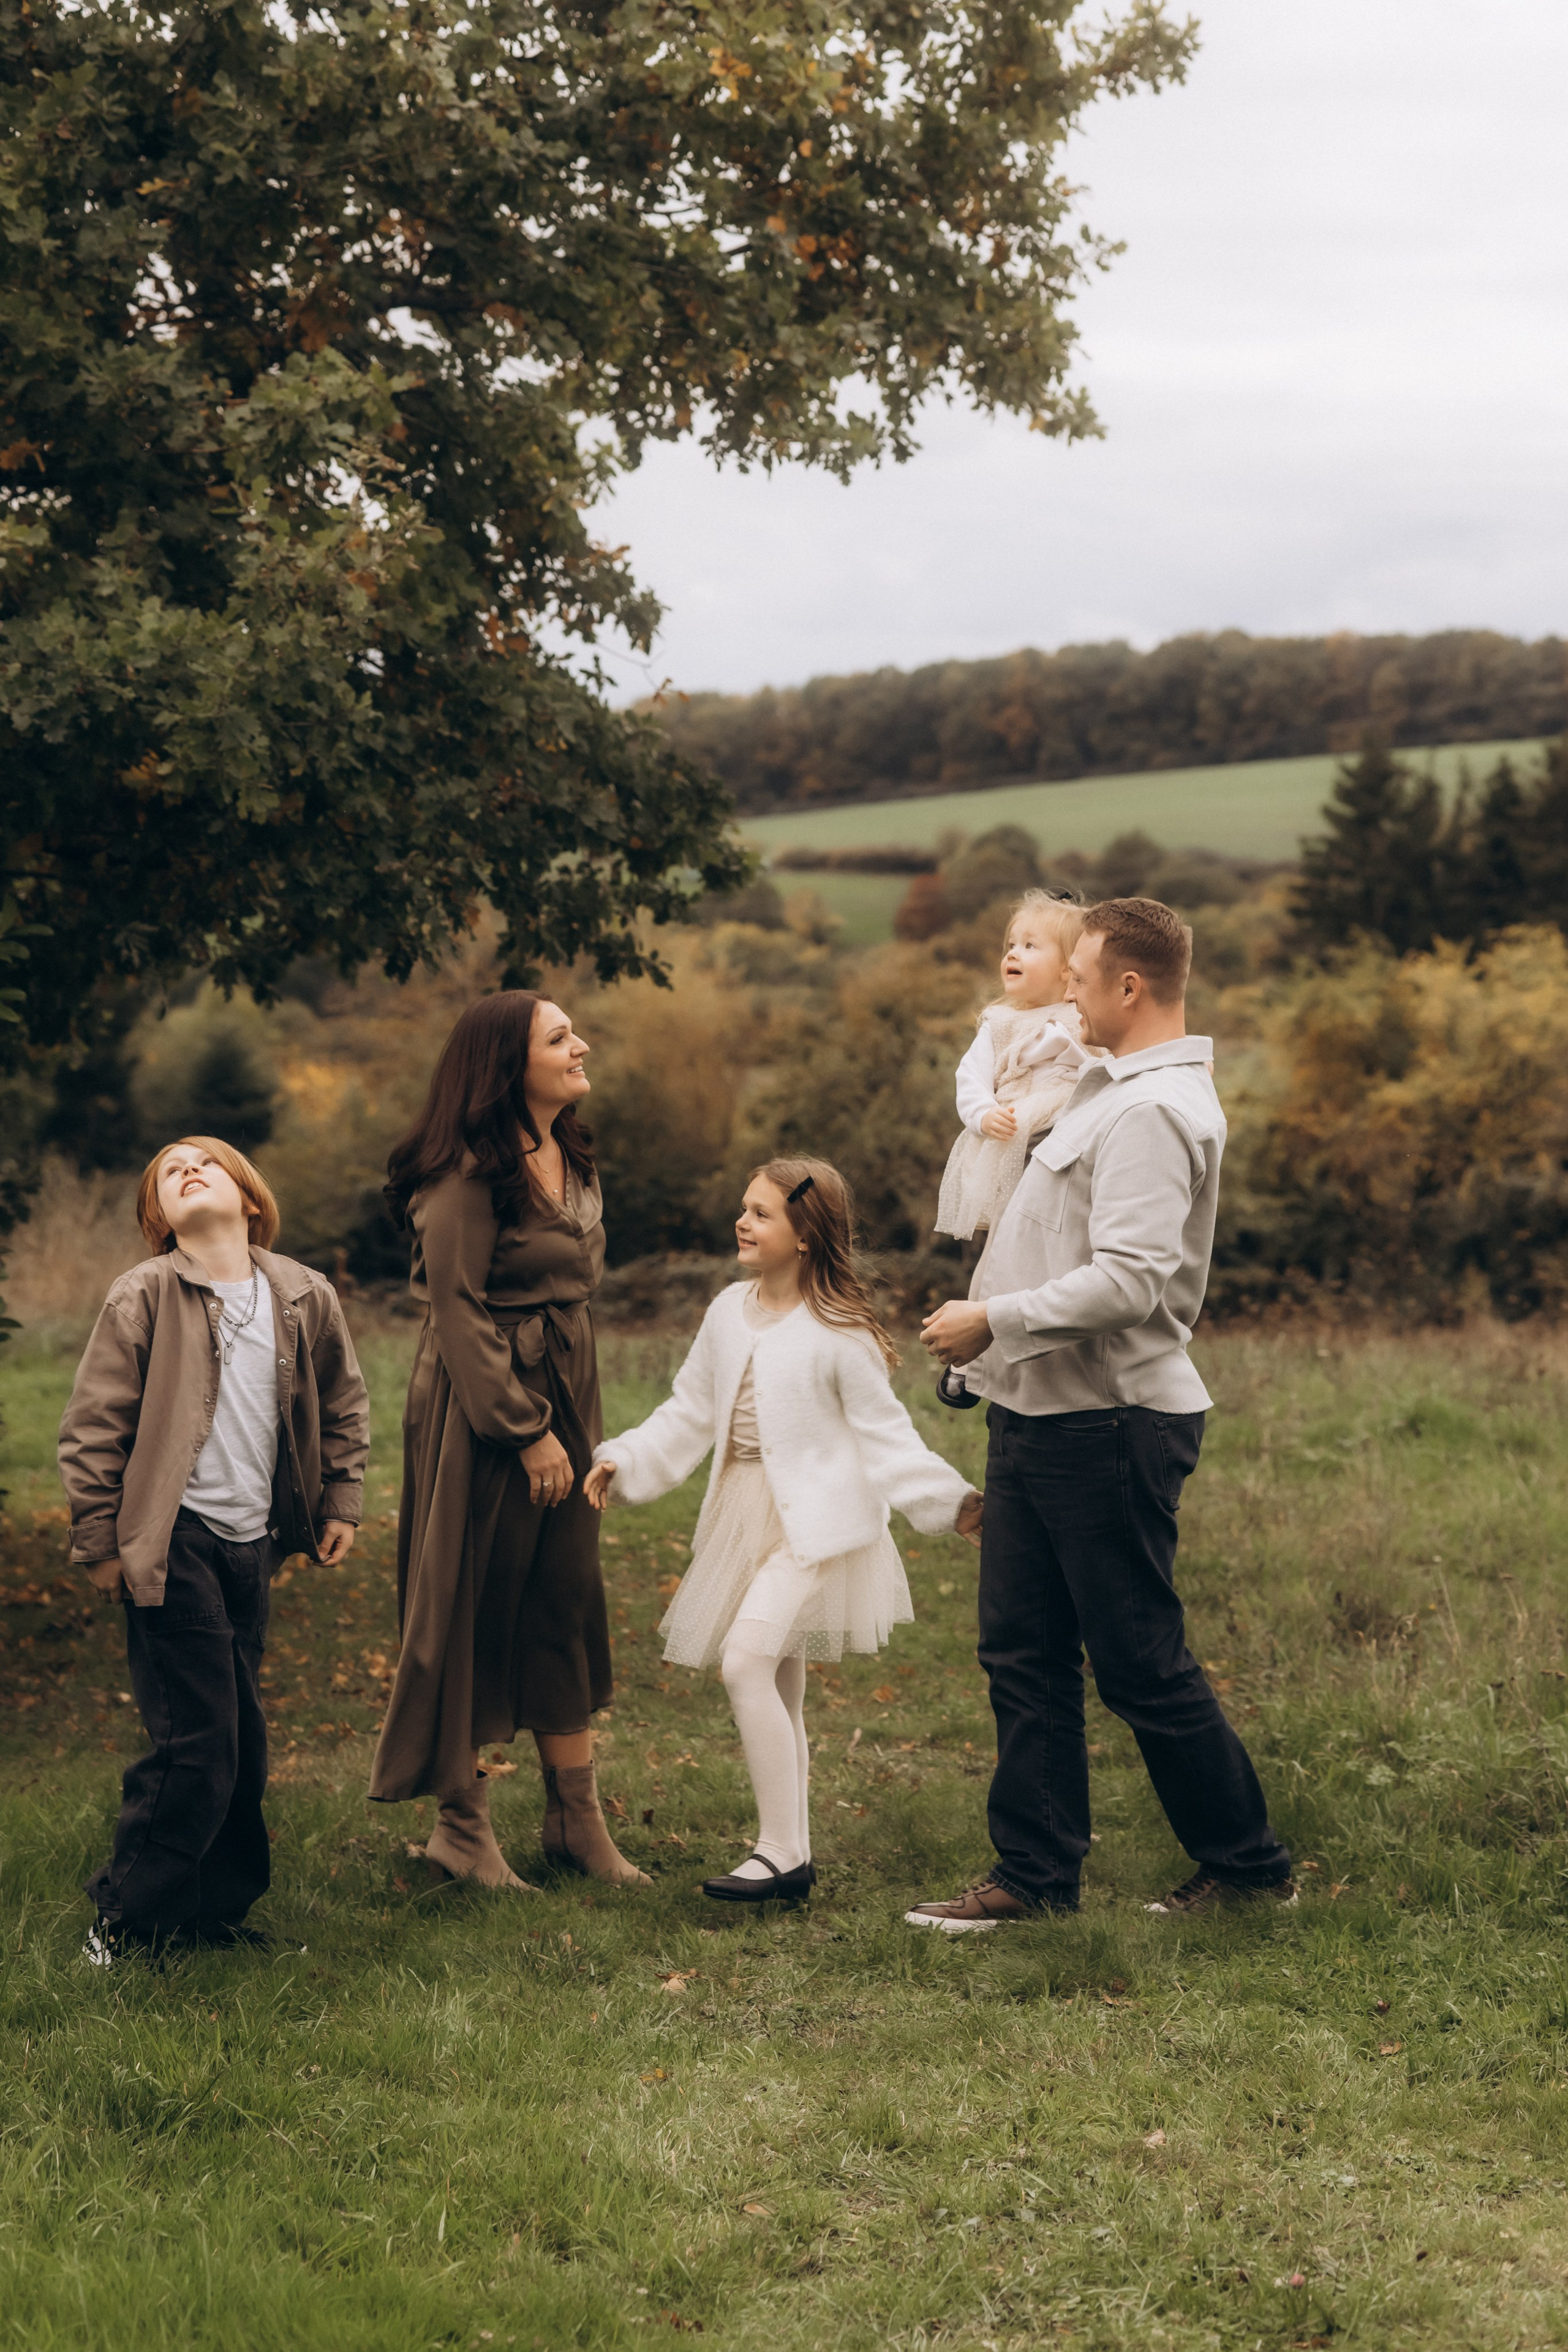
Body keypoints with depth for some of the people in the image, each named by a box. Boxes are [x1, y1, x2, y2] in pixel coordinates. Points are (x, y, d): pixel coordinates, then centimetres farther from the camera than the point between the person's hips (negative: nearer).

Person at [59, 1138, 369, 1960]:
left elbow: (342, 1407, 20)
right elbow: (92, 1429, -5)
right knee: (195, 1742, -6)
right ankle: (127, 1919, 8)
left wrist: (340, 1502, 17)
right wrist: (100, 1543, -5)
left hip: (253, 1541, 5)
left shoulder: (304, 1298, 4)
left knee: (242, 1742, 12)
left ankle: (216, 1907, 26)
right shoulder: (142, 1299, -8)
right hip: (176, 1542, -5)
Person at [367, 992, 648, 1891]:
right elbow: (460, 1311, -17)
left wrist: (580, 1419, 15)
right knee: (475, 1613, 1)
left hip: (565, 1395, 8)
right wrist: (526, 1430, -16)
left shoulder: (572, 1157, 11)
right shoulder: (470, 1171, -16)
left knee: (569, 1604, 10)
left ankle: (577, 1818, 17)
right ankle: (464, 1826, 11)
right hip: (482, 1409, -8)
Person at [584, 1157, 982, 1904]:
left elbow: (884, 1434, -6)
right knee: (776, 1686, 12)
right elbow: (690, 1414, 17)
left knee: (747, 1660, -21)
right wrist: (622, 1461, 8)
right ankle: (793, 1853, 21)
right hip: (744, 1517, 7)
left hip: (813, 1521, -7)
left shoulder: (837, 1333, -10)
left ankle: (780, 1850, -16)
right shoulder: (730, 1313, 8)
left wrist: (951, 1500, -15)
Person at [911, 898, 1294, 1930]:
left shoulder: (1154, 1111, -18)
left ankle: (1248, 1864, 14)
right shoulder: (1119, 1091, 16)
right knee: (1025, 1654, 11)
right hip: (1043, 1418, 10)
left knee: (1144, 1667, 0)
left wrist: (994, 1320, -21)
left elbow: (1130, 1282, -28)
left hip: (1108, 1426, -10)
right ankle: (1037, 1876, 18)